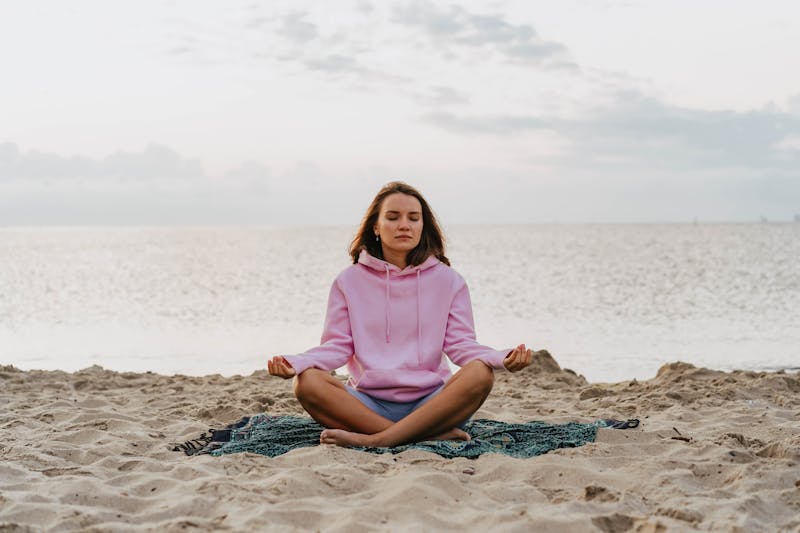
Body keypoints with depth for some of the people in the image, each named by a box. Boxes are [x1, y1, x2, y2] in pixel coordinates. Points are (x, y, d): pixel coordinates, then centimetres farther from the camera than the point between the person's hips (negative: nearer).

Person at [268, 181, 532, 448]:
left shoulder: (448, 280, 10)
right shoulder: (349, 281, 10)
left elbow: (460, 343, 4)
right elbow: (337, 346, 6)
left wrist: (501, 358, -17)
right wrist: (295, 363, -14)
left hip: (431, 404, 0)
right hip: (368, 403, 0)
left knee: (480, 375, -30)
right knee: (307, 383, -29)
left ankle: (373, 440, -33)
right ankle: (436, 435, -33)